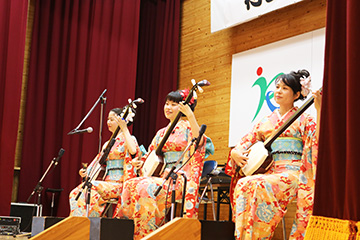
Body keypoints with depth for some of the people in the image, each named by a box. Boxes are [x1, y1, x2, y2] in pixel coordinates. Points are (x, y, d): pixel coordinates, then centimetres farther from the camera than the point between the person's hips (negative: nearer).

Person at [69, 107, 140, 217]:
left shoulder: (128, 139, 1)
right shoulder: (108, 144, 23)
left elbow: (133, 151, -24)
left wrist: (124, 128, -24)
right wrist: (87, 173, 1)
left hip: (119, 185, -7)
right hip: (106, 183, 7)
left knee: (90, 188, -31)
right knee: (75, 193, -17)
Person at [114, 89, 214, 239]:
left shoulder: (187, 127, 1)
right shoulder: (162, 132, 22)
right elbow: (151, 155, 25)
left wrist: (190, 116, -31)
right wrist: (140, 162, 3)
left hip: (180, 178, -7)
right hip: (163, 176, 7)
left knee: (145, 187, -32)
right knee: (130, 185, -18)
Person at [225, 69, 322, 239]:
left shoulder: (302, 120, 7)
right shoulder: (265, 122, 20)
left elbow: (319, 139, -12)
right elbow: (243, 144, 18)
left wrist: (319, 109, -21)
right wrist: (235, 153, -4)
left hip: (291, 173, -4)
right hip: (267, 171, 4)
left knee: (255, 185, -31)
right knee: (242, 185, -27)